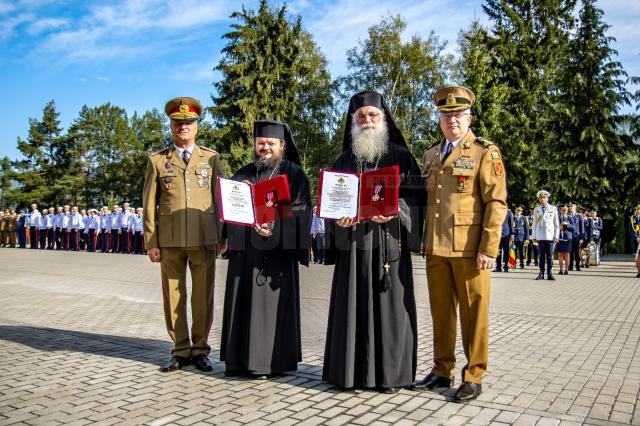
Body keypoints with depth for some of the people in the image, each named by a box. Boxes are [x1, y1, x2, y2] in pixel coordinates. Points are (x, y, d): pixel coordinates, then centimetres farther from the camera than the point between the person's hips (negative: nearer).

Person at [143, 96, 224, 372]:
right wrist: (151, 242, 0)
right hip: (169, 241, 1)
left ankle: (200, 349, 17)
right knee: (174, 296, 6)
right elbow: (149, 204, 6)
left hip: (204, 239, 0)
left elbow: (221, 198, 8)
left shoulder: (211, 158, 9)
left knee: (203, 296, 4)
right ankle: (181, 350, 18)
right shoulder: (157, 160, 8)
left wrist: (223, 236, 3)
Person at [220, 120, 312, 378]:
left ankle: (271, 361, 6)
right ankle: (240, 359, 15)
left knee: (271, 304, -2)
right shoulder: (243, 174, 17)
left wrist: (275, 227, -20)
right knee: (243, 303, 7)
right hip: (244, 250, 5)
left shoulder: (293, 173, 2)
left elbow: (301, 210, -7)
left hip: (276, 249, -4)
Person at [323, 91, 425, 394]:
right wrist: (338, 220, -7)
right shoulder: (344, 160, 14)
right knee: (353, 306, 3)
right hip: (352, 243, 2)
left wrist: (395, 212, -18)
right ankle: (352, 371, 13)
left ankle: (390, 373, 12)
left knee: (388, 306, 0)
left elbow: (416, 197, 0)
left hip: (388, 243, -2)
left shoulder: (401, 156, 6)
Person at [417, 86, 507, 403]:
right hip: (436, 248, 5)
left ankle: (474, 376, 14)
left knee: (473, 313, 2)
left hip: (469, 249, -5)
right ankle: (442, 370, 23)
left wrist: (489, 248, -14)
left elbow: (496, 203, -7)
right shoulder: (431, 156, 17)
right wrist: (422, 241, 11)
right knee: (441, 312, 11)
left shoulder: (485, 152, 0)